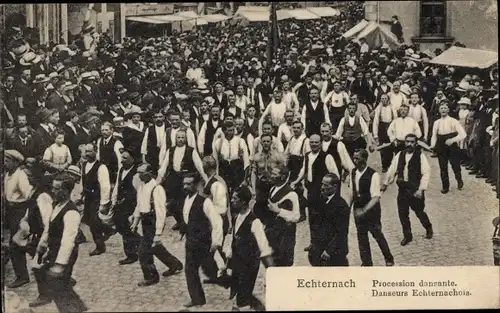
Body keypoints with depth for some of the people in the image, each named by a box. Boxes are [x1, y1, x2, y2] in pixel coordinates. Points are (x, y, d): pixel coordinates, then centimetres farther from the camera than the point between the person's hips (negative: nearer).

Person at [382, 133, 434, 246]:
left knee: (419, 212, 7)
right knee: (402, 213, 7)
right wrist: (386, 183, 10)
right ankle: (407, 236, 25)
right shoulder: (400, 155, 4)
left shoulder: (420, 156, -10)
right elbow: (392, 170, 9)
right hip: (403, 188, 4)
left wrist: (421, 189, -20)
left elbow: (426, 173, -14)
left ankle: (428, 229, 36)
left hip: (415, 189, -4)